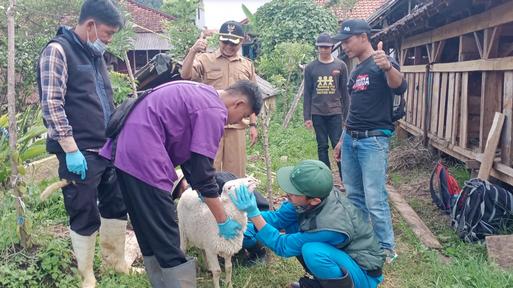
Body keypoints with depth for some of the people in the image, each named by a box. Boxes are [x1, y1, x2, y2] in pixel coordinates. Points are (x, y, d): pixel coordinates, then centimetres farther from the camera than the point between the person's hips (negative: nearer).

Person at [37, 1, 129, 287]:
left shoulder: (96, 55, 16)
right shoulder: (58, 51, -9)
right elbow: (52, 104, -16)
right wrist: (71, 150, -20)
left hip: (109, 148, 8)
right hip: (81, 153, -7)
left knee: (117, 205, 15)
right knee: (85, 217, 4)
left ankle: (115, 258, 35)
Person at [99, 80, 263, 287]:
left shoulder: (202, 96, 19)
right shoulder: (214, 111, -10)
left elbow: (187, 151, 24)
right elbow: (203, 171, -11)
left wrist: (200, 191, 28)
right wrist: (223, 221, -1)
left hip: (126, 148, 10)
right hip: (142, 153, -10)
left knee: (149, 235, 18)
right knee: (167, 242, -4)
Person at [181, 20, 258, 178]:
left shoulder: (247, 65, 12)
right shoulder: (205, 59, 3)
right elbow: (185, 75, -13)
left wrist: (253, 125, 10)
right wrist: (193, 51, -26)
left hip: (237, 126, 3)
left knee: (235, 170, 9)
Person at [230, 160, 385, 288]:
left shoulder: (329, 225, -36)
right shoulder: (315, 193, -17)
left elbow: (283, 245, -25)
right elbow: (279, 217, -5)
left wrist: (253, 213, -31)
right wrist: (247, 214, -18)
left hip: (364, 274, -8)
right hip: (340, 253, 8)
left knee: (312, 252, -34)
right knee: (290, 224, -4)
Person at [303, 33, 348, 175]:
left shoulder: (341, 66, 3)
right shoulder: (310, 68, 4)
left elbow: (345, 92, 5)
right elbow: (307, 94, 5)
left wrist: (346, 115, 3)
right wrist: (307, 117, 0)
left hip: (335, 112, -1)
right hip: (317, 113, 1)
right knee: (322, 147, 6)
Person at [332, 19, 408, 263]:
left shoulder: (381, 63, -7)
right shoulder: (356, 71, 18)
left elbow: (399, 88, -28)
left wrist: (388, 67, -48)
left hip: (373, 140, -8)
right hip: (350, 139, 8)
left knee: (375, 200, -7)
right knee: (354, 196, 14)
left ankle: (387, 249, 9)